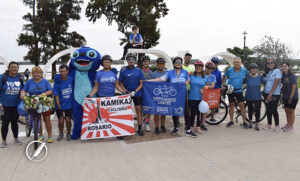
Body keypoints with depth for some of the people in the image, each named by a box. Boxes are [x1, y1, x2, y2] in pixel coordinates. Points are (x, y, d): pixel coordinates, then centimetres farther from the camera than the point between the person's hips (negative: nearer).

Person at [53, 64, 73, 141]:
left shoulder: (71, 79, -8)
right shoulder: (57, 81, -12)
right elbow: (56, 95, -10)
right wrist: (59, 106, -13)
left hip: (69, 104, 1)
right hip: (60, 105, 0)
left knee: (68, 120, -1)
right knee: (61, 121, 2)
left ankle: (68, 133, 25)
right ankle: (61, 133, 28)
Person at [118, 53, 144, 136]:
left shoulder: (138, 71, 2)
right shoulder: (123, 71, 1)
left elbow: (141, 84, 1)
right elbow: (120, 83, 3)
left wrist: (135, 91, -13)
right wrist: (126, 91, -12)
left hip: (137, 94, 0)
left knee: (139, 110, 4)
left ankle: (139, 129, 12)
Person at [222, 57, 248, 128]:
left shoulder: (244, 70, -6)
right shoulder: (229, 70, -9)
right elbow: (223, 77, 6)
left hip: (239, 91, 0)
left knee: (242, 106, -4)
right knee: (231, 105, 9)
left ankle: (244, 122, 6)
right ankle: (231, 121, 20)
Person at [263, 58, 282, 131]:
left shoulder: (277, 71, -7)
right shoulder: (268, 72, 14)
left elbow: (276, 83, -15)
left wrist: (271, 93, -19)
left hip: (274, 94, -7)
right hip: (267, 94, 7)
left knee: (273, 110, -4)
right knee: (268, 110, 10)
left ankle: (277, 125, 9)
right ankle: (269, 124, 20)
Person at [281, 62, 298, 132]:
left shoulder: (292, 76, -16)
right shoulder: (283, 76, 4)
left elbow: (294, 88, -16)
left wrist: (291, 97, -17)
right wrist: (283, 95, 7)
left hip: (293, 97, -6)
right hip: (285, 97, 6)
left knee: (291, 111, 2)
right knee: (286, 110, 13)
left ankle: (291, 127, 12)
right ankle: (288, 124, 28)